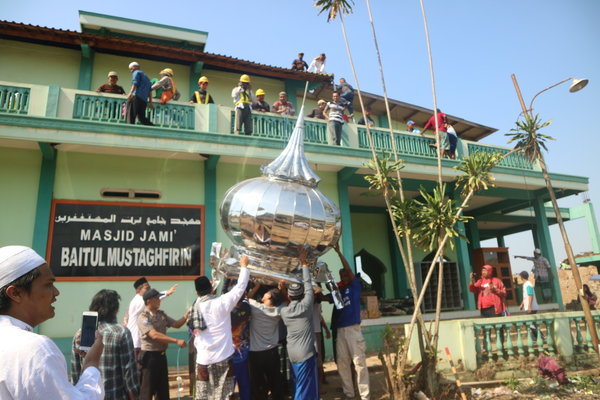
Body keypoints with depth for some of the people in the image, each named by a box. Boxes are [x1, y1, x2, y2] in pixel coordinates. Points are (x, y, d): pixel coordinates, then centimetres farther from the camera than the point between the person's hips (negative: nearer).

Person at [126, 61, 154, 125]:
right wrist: (150, 102, 22)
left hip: (136, 97, -8)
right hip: (144, 100, 8)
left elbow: (135, 84, -10)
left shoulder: (136, 72, 9)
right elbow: (149, 91, 24)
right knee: (142, 117, 9)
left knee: (131, 116, -10)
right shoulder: (146, 76, 31)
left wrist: (130, 93, -21)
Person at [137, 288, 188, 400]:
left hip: (161, 355, 8)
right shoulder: (143, 318, -17)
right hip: (149, 356, -7)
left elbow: (176, 324, 9)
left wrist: (186, 316, -10)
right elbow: (154, 335, -27)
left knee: (163, 389, 17)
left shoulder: (161, 314, 8)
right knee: (147, 390, 3)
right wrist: (176, 341, -31)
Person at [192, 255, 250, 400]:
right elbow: (240, 287, -7)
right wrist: (243, 266, 3)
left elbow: (196, 335, 7)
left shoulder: (195, 309, 0)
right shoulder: (221, 303, -13)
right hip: (223, 357, -3)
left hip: (203, 359, 3)